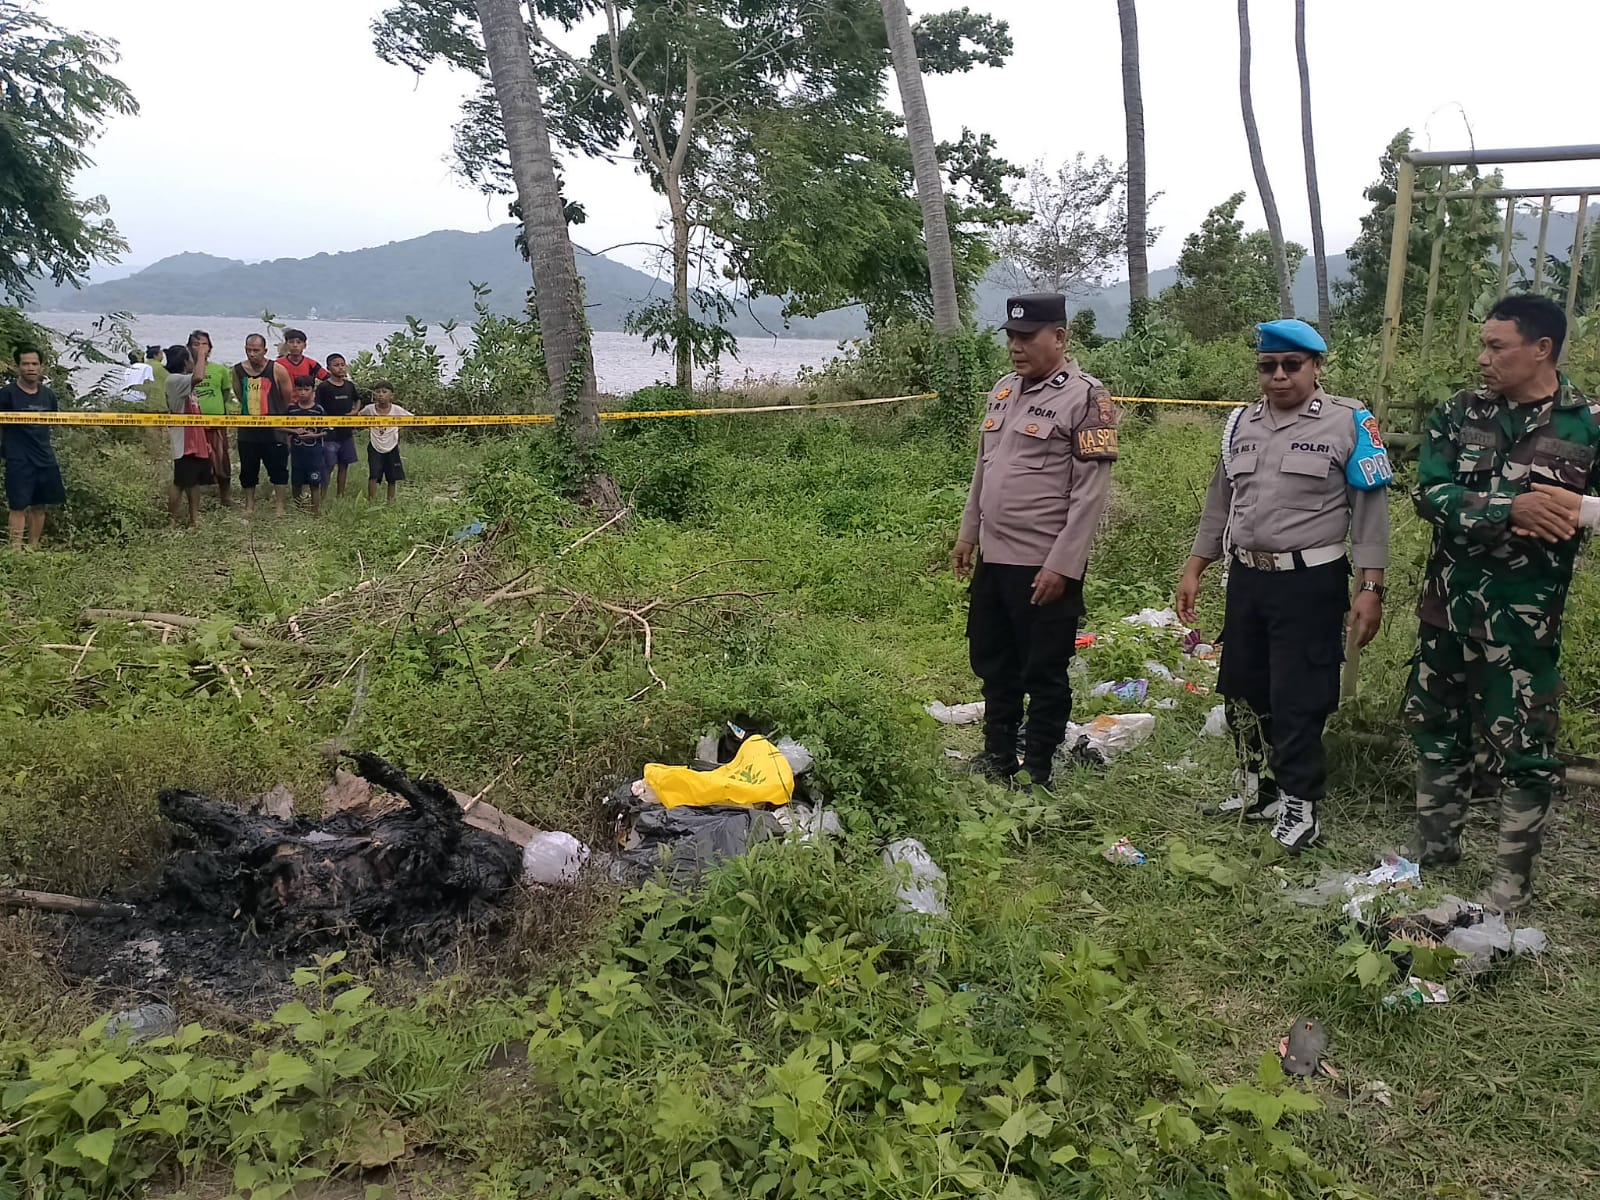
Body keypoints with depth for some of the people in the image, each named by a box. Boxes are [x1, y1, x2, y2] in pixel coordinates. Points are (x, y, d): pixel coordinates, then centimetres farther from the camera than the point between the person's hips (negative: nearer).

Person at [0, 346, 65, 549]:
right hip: (18, 461, -5)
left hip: (45, 459, 5)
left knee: (39, 506, 9)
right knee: (19, 507, -5)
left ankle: (33, 548, 17)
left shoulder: (48, 395, 8)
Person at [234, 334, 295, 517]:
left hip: (274, 429, -3)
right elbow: (240, 396, 15)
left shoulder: (277, 370, -10)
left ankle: (280, 506, 13)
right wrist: (249, 410, 15)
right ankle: (249, 506, 23)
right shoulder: (238, 370, 0)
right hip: (247, 429, 3)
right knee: (248, 469, 10)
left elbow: (287, 398, 1)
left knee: (278, 468, 3)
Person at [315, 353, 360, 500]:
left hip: (347, 433, 5)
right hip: (330, 434, -5)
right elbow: (317, 410, -9)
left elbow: (358, 400, 26)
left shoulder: (349, 386, 6)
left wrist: (355, 411, 7)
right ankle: (323, 497, 4)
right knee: (328, 466, -4)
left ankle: (340, 495, 23)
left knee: (344, 464, 12)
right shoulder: (323, 387, -9)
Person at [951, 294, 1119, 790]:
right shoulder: (1003, 391, 12)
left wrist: (1062, 564, -19)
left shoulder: (1085, 398, -11)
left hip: (1045, 567, -8)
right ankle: (996, 758, 34)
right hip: (993, 560, 8)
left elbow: (1091, 491, -15)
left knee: (1043, 676, 4)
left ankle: (1038, 776, 17)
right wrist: (968, 534, 17)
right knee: (992, 663, 18)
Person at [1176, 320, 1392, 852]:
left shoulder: (1348, 423, -6)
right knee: (1242, 689, 13)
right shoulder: (1241, 424, 10)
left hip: (1311, 582, -5)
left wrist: (1371, 588, -11)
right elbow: (1220, 503, 17)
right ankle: (1255, 788, 30)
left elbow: (1370, 510, -6)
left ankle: (1301, 802, 14)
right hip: (1246, 578, 6)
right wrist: (1194, 569, 14)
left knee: (1298, 698, -2)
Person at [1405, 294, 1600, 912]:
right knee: (1437, 730, 16)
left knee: (1523, 750, 5)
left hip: (1524, 618, -3)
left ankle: (1512, 879, 20)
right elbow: (1431, 496, -12)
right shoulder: (1455, 415, 1)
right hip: (1447, 607, 3)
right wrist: (1511, 507, -24)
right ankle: (1435, 846, 34)